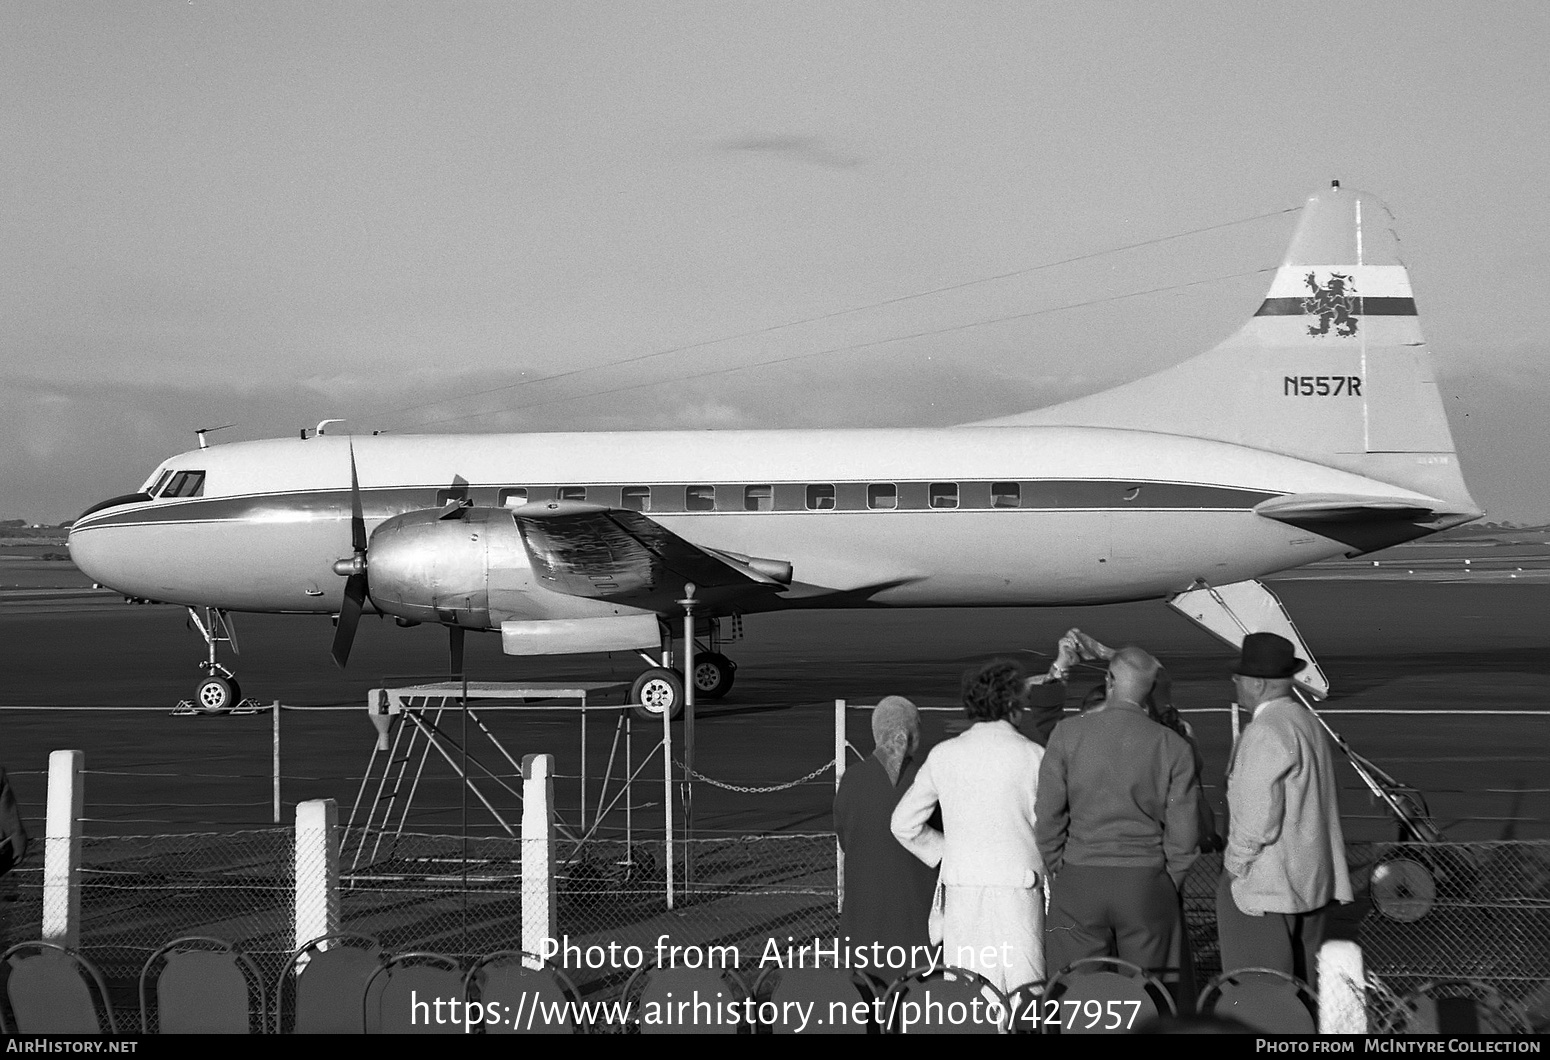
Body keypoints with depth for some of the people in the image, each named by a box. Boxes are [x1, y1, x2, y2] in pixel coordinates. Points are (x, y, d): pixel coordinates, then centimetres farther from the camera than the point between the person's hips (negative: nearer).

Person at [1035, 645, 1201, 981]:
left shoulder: (1067, 733, -3)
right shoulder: (1172, 745, -2)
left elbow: (1048, 813, 0)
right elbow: (1184, 830, -1)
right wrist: (1168, 883, 11)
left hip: (1079, 883, 0)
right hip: (1147, 882, 0)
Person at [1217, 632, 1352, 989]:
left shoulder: (1266, 734, -19)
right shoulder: (1306, 720, 10)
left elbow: (1258, 815, -21)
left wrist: (1237, 865, -8)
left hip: (1263, 885, -9)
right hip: (1312, 880, 9)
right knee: (1301, 984, 14)